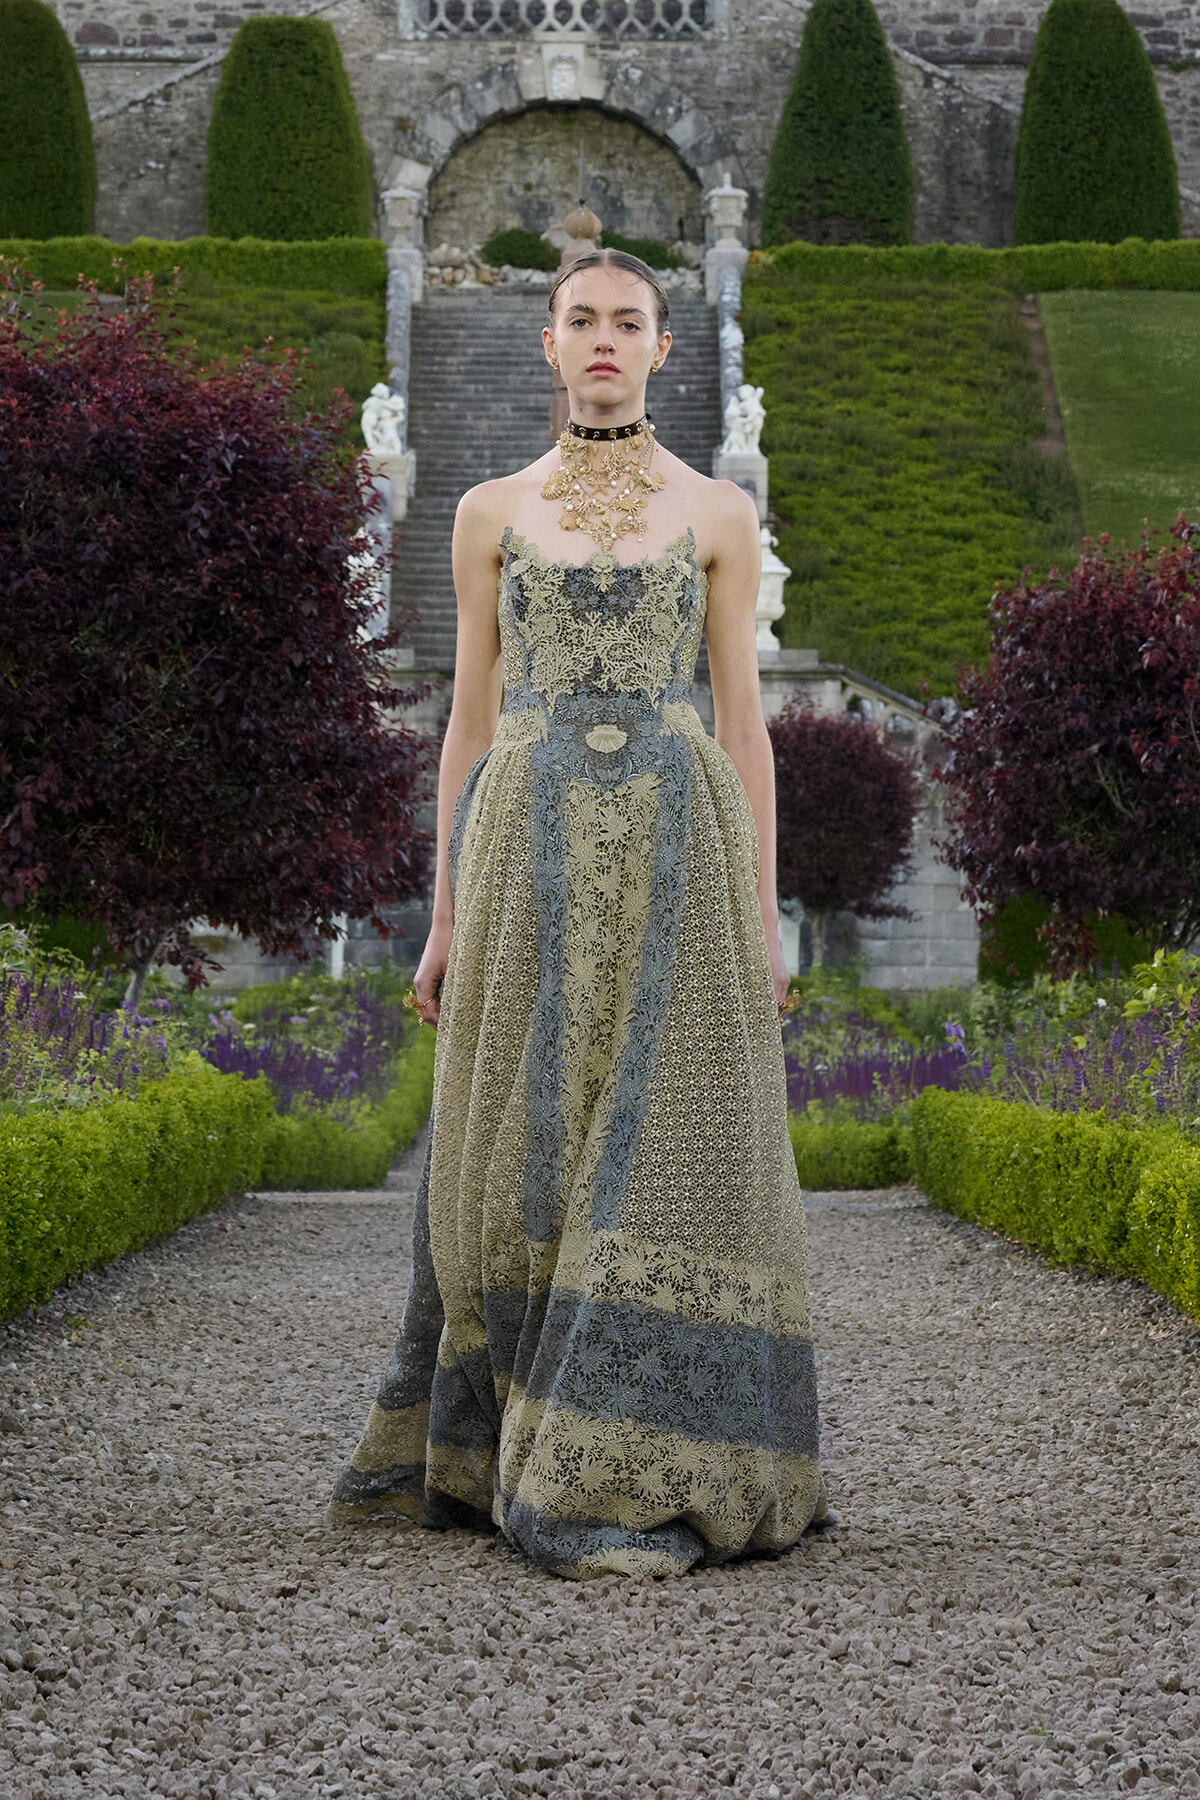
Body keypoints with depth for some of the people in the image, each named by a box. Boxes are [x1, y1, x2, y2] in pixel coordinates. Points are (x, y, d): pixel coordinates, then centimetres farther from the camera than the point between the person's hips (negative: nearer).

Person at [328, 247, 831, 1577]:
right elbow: (471, 718, 11)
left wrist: (763, 915, 0)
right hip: (533, 853, 1)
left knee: (662, 1148, -8)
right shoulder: (491, 511, 12)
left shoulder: (719, 512, 9)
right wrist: (446, 914, 5)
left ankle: (641, 1479, -5)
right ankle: (479, 1453, 16)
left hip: (681, 844, -1)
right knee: (519, 1153, 2)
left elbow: (743, 718, 7)